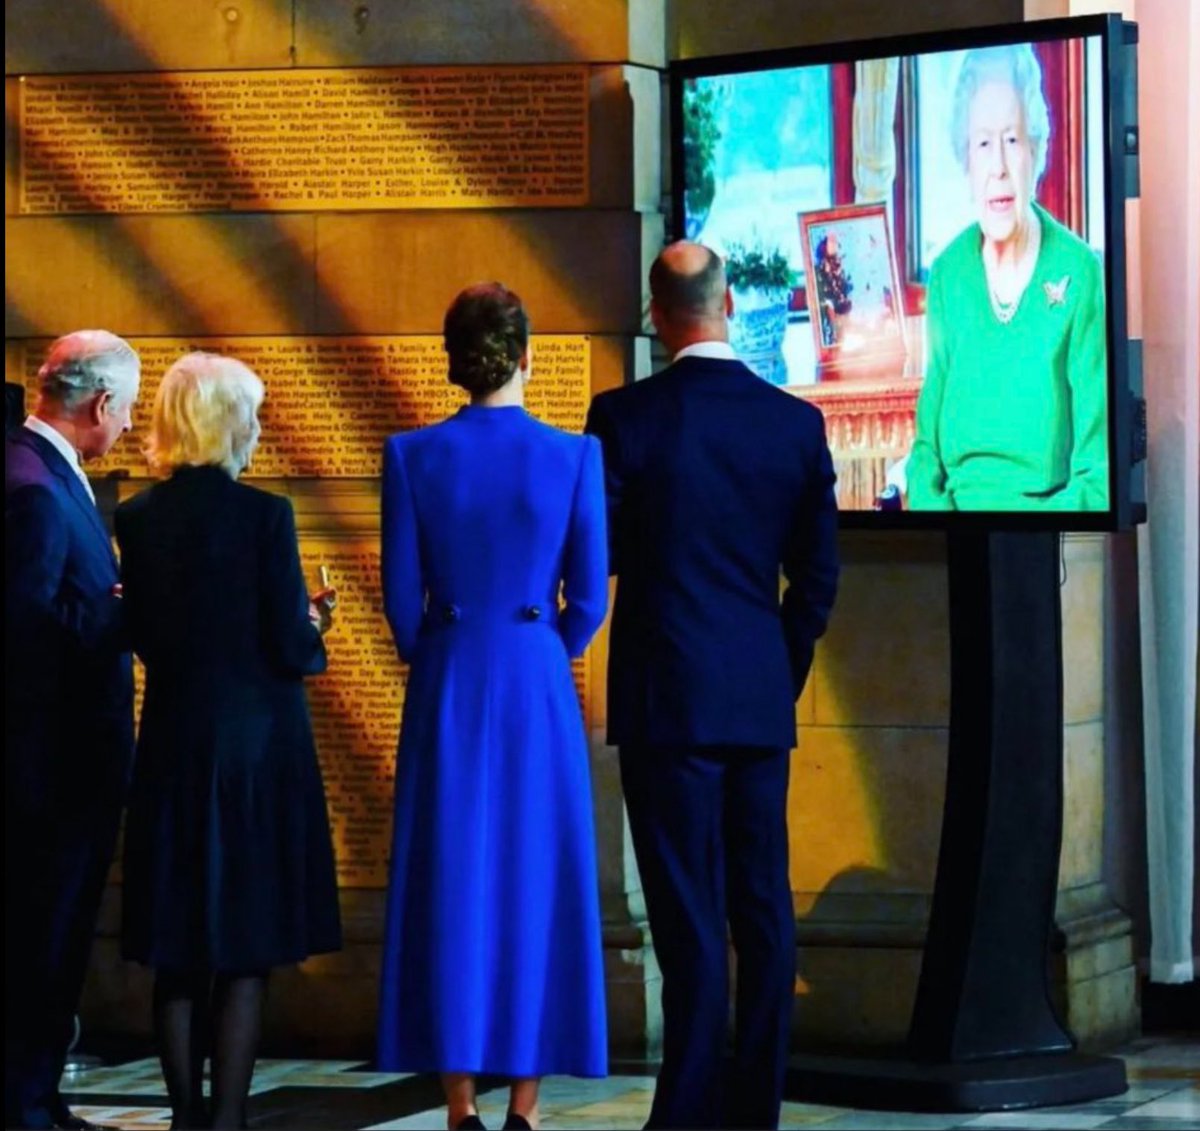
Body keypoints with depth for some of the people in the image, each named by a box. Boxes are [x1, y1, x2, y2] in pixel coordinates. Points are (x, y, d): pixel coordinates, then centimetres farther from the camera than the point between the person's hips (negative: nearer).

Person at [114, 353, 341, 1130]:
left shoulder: (137, 518, 0)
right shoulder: (265, 514, -14)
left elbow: (143, 635, 6)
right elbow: (292, 649, -13)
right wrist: (312, 629, 8)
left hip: (172, 743, 4)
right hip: (256, 745, -4)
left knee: (177, 951, 11)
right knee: (247, 948, 3)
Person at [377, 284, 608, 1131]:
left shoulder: (412, 455, -6)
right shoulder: (575, 456, -6)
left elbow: (402, 595, -1)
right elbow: (590, 598, -1)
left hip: (446, 689, 1)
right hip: (539, 689, -1)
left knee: (450, 878, 6)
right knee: (537, 878, 6)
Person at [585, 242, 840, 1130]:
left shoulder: (625, 417, -8)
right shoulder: (797, 422, 2)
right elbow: (818, 574, 6)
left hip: (667, 698, -3)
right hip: (764, 700, 4)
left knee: (690, 915, -3)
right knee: (763, 907, 9)